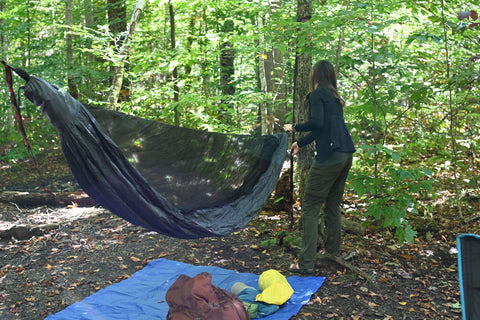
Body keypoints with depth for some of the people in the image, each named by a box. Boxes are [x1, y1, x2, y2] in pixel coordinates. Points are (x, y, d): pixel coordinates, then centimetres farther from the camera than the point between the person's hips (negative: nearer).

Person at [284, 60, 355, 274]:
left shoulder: (317, 94, -5)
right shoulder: (334, 97, 20)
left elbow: (317, 122, -19)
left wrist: (294, 127, -2)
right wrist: (300, 143, 38)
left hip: (329, 157, -9)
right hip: (346, 155, 9)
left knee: (310, 207, -4)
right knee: (333, 206, 17)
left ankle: (306, 263, -5)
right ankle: (333, 254, 25)